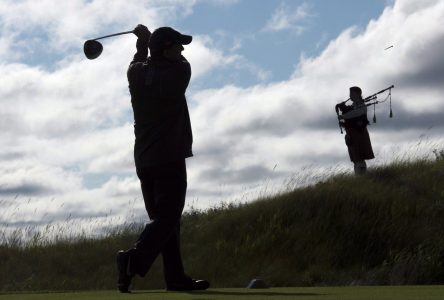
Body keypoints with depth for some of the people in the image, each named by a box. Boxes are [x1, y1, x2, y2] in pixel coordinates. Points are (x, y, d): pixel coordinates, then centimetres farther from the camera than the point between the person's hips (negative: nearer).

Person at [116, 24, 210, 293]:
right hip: (170, 158, -7)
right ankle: (135, 259, -30)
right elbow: (176, 60, 16)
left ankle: (176, 277, 9)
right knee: (167, 218, -10)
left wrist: (144, 41, 37)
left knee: (161, 217, 10)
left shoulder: (136, 74, 5)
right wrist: (150, 37, 23)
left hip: (144, 159, 7)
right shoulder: (180, 72, -9)